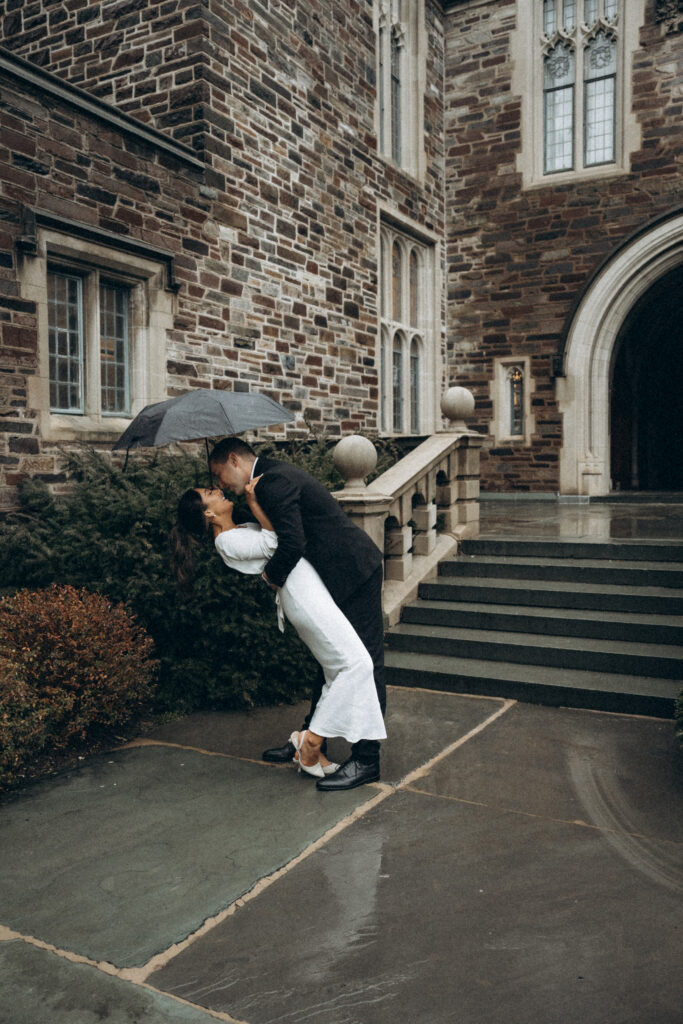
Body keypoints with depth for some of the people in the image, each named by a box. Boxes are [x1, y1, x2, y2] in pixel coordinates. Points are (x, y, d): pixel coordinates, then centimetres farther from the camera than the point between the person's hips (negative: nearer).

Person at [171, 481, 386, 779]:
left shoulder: (239, 531, 22)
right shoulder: (226, 541, -6)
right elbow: (271, 543, -10)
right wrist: (253, 501, -10)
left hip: (310, 586, 10)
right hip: (301, 591, -10)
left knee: (338, 671, 7)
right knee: (355, 663, -14)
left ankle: (313, 752, 12)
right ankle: (310, 742, -5)